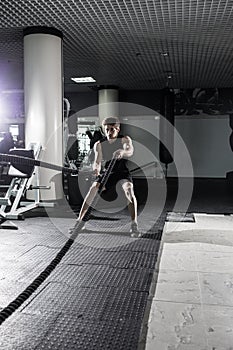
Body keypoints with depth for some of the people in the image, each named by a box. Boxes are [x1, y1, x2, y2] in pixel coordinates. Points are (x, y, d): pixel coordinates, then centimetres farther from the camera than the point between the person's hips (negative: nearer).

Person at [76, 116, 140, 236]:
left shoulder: (125, 140, -14)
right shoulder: (99, 144, -9)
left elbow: (130, 151, -36)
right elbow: (97, 161, -19)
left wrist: (122, 152, -60)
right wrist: (96, 168, -43)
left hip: (122, 171, -2)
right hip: (106, 171, 2)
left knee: (129, 190, -28)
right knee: (93, 189, -17)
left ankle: (134, 224, -26)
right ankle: (79, 220, -6)